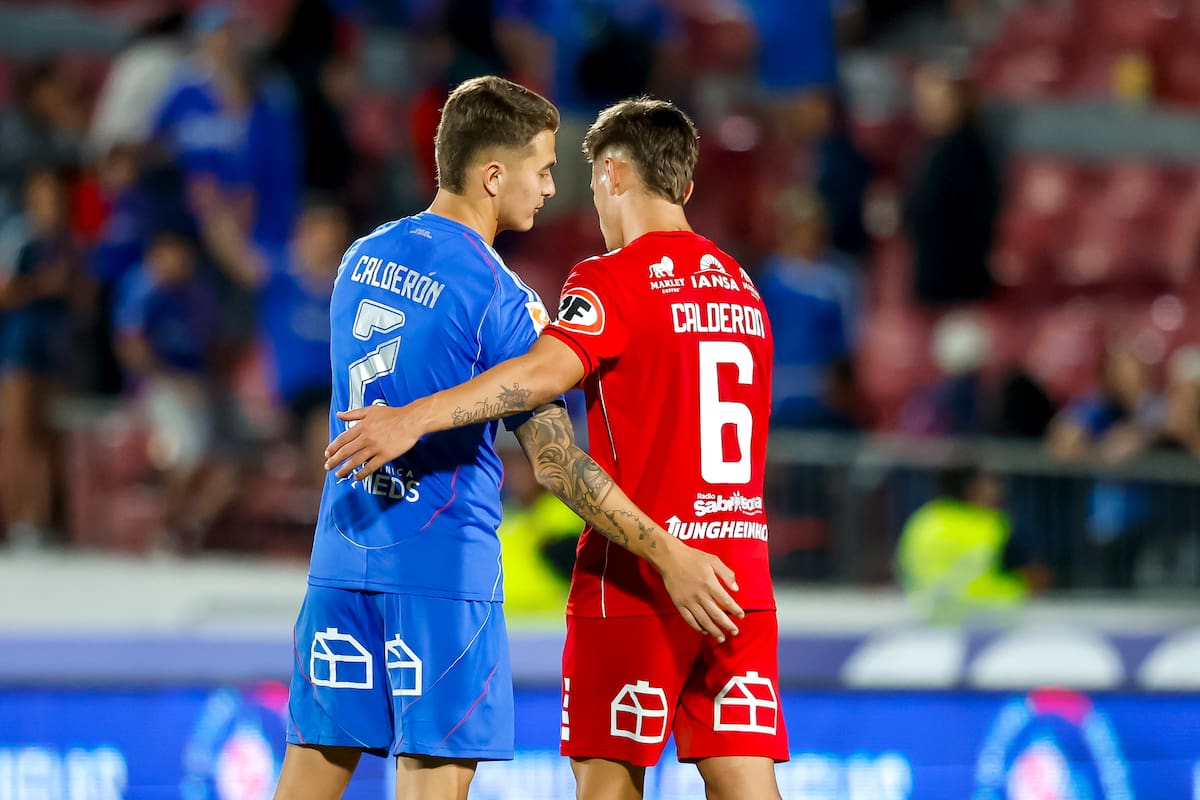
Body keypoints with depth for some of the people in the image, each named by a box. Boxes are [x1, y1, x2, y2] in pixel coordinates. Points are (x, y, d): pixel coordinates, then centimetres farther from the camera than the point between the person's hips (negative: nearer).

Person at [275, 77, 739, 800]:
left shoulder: (361, 259, 10)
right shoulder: (501, 299, -12)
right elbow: (557, 463, -15)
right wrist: (669, 557, -13)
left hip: (343, 552, 7)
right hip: (443, 567, -7)